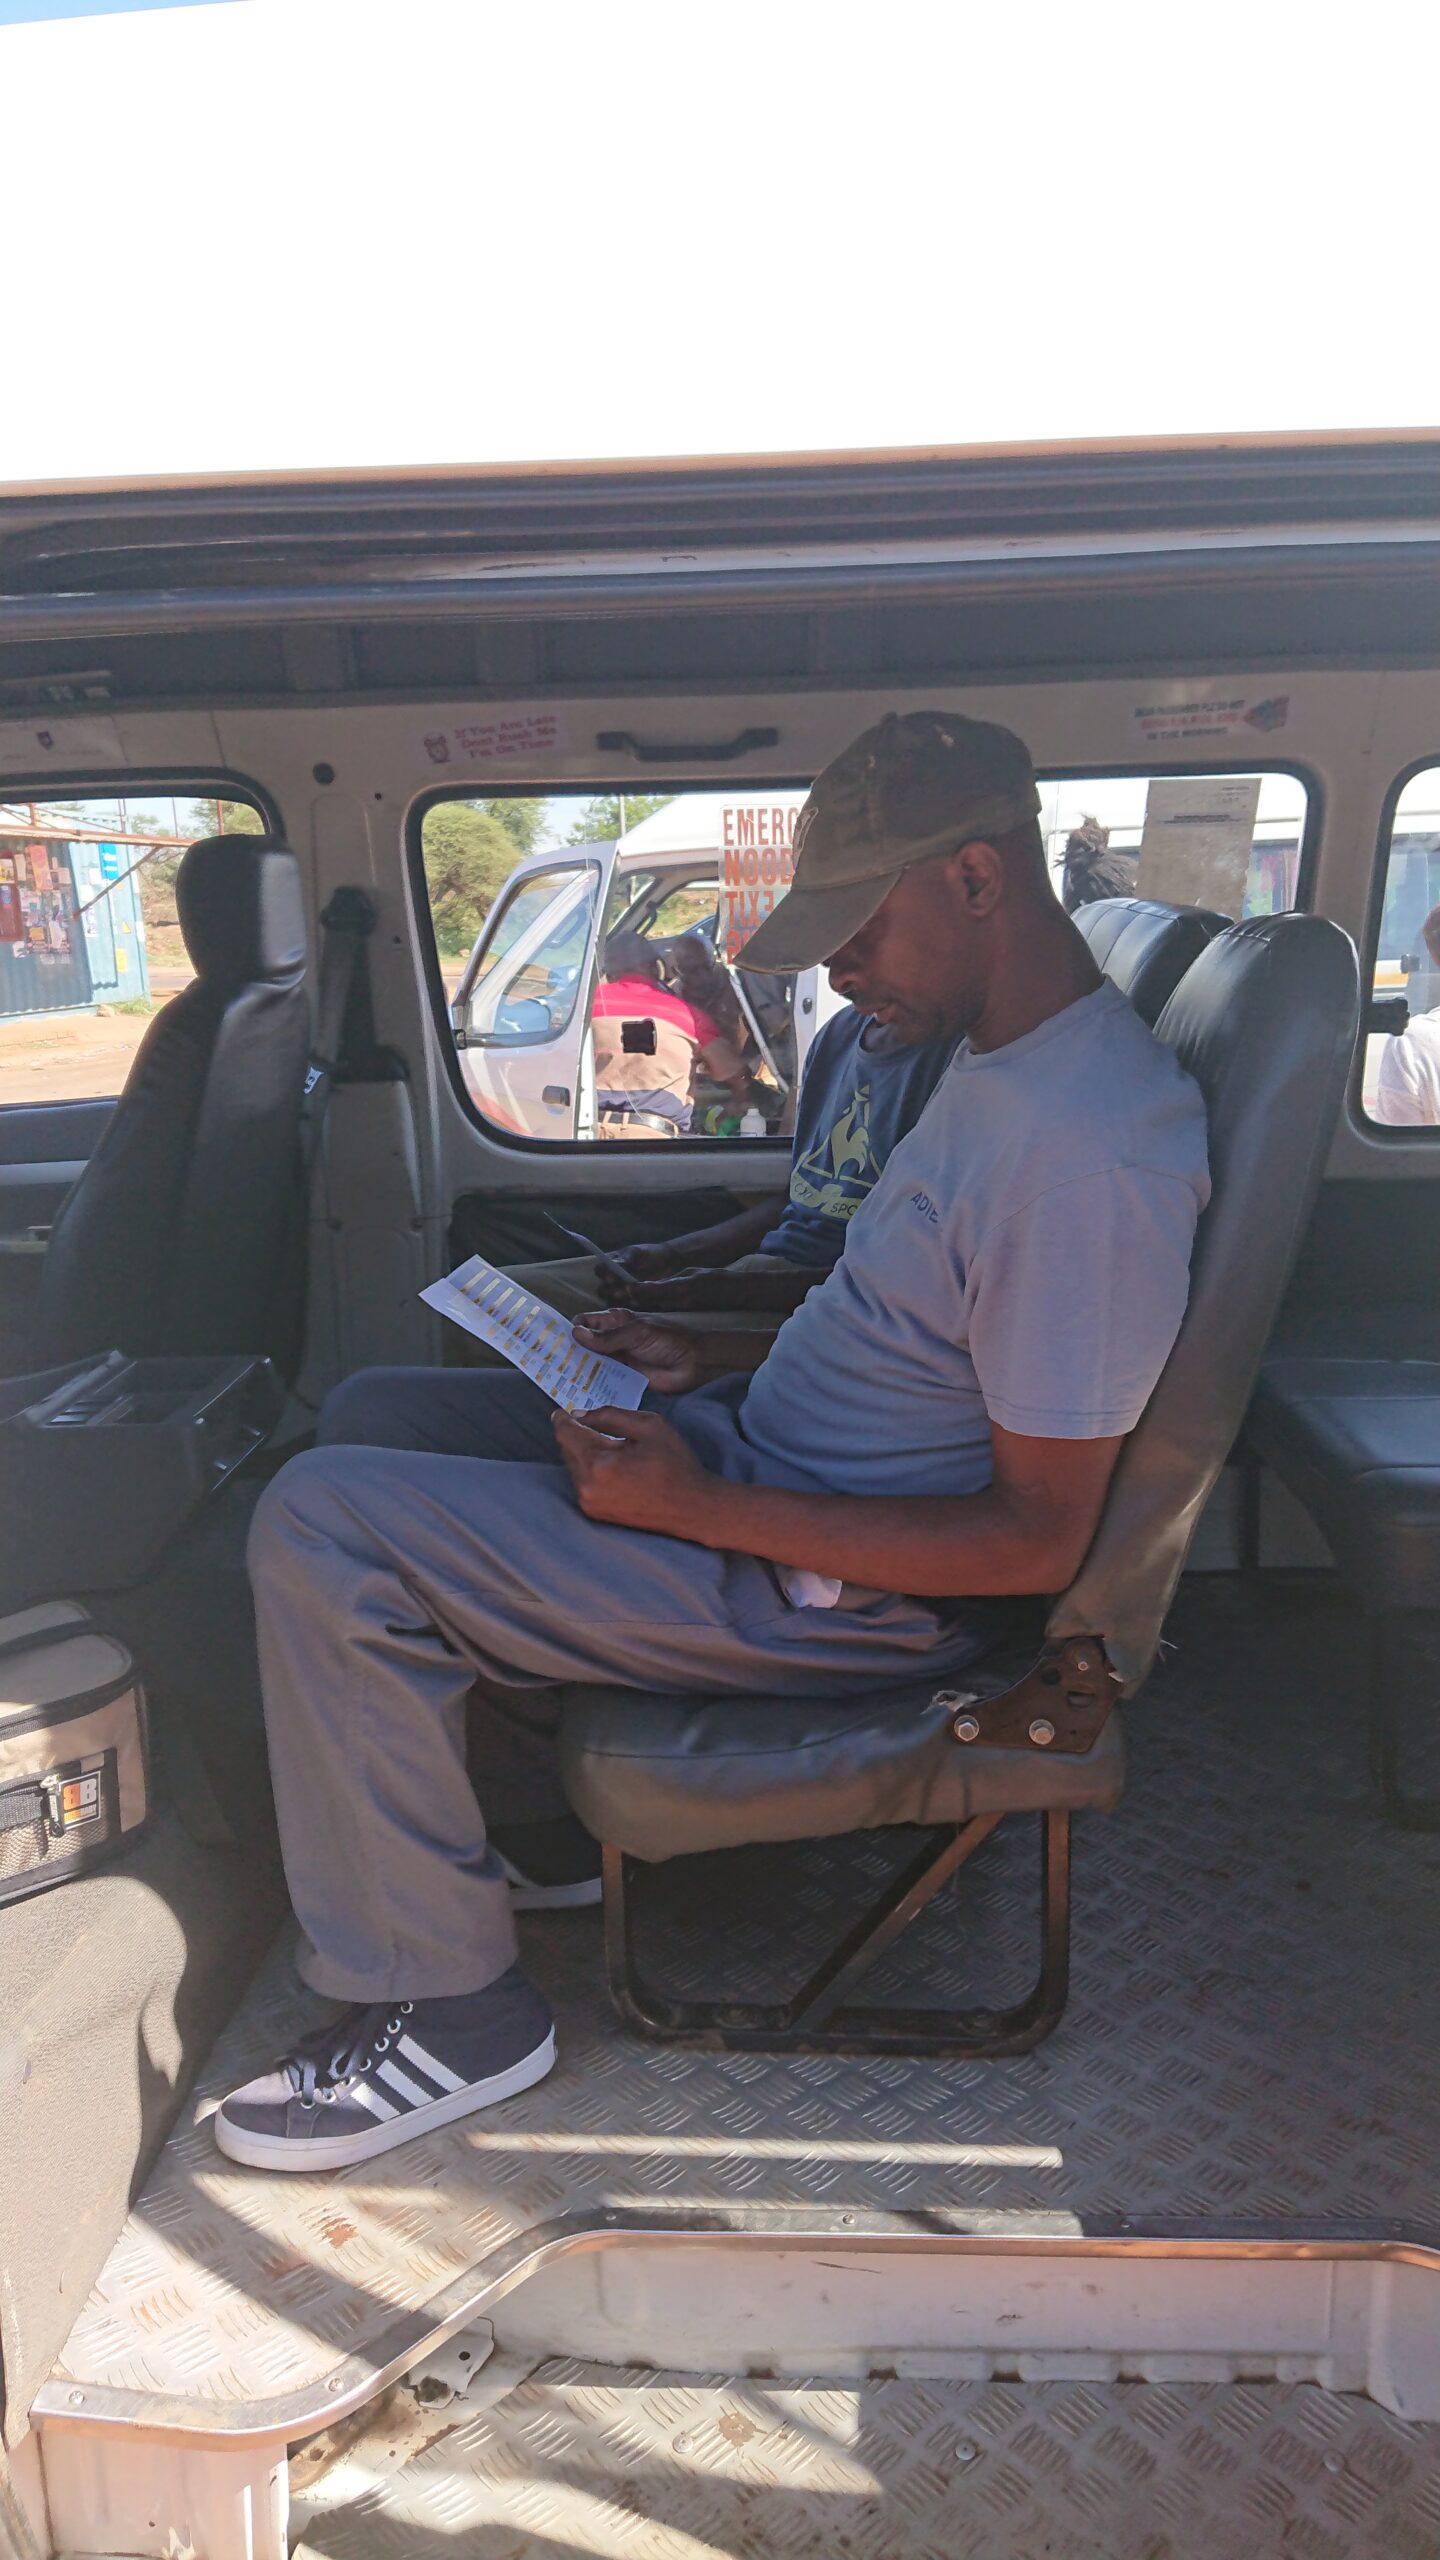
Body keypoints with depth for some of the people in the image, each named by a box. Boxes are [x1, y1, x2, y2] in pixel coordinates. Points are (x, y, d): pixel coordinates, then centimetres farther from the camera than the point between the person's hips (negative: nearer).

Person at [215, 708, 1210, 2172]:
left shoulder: (1085, 1154, -26)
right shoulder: (1001, 1052, 6)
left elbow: (1038, 1540, -24)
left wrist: (699, 1508, -22)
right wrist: (720, 1367, 5)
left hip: (831, 1589, -10)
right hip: (758, 1443, 10)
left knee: (324, 1528, -18)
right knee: (373, 1416, 15)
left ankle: (449, 2009, 1)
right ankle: (531, 1828, 25)